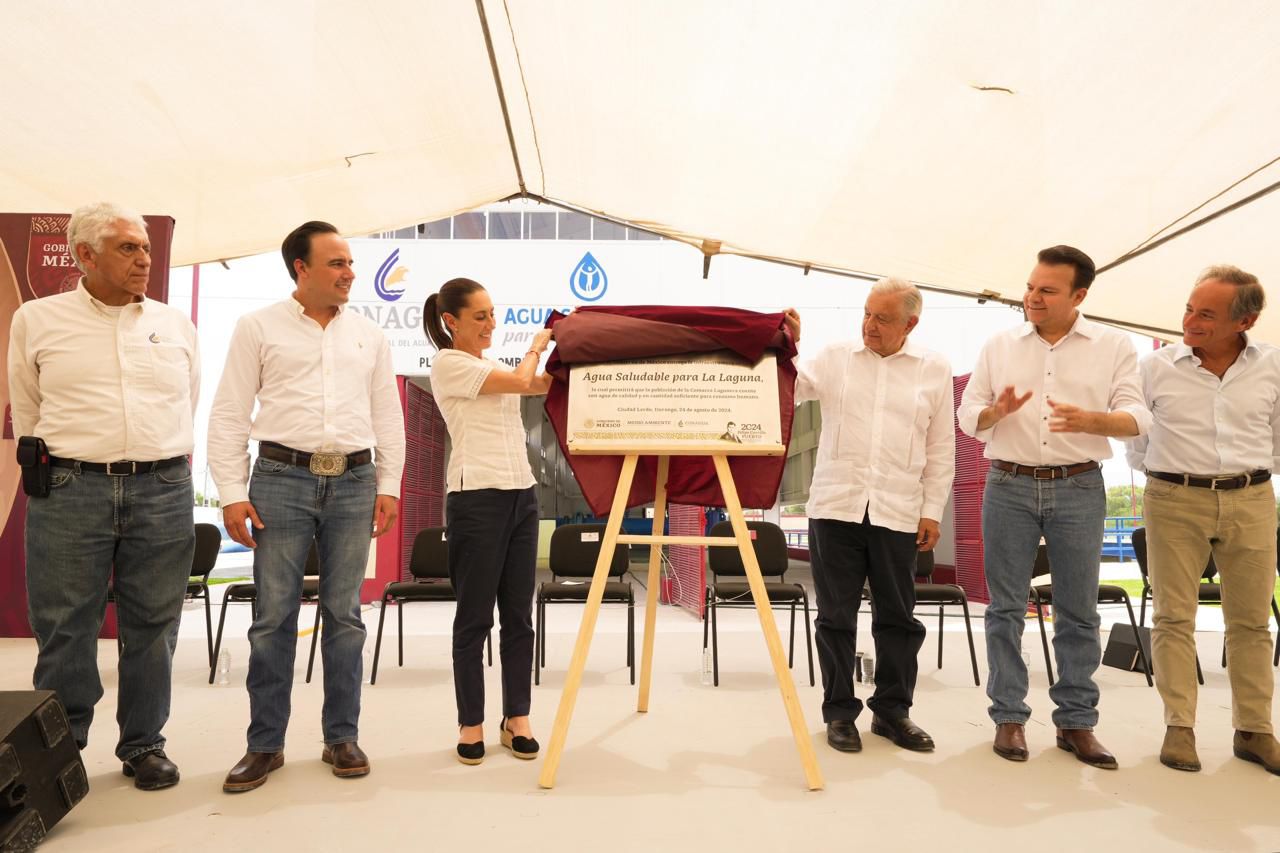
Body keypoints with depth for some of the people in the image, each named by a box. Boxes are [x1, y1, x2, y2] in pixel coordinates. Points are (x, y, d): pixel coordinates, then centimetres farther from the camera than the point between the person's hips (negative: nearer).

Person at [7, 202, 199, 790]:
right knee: (64, 631, 4)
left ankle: (144, 745, 20)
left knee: (153, 627, 6)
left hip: (163, 492, 2)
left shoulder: (176, 326, 11)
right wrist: (54, 473, 13)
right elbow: (26, 413, 13)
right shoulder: (36, 320, 6)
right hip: (69, 491, -1)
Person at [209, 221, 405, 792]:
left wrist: (389, 484, 6)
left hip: (353, 482, 2)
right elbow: (229, 414, 1)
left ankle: (342, 737, 18)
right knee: (274, 616, 2)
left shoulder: (368, 334, 11)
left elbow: (388, 415, 12)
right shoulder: (258, 328, 3)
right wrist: (232, 494, -5)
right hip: (282, 478, -2)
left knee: (344, 614, 7)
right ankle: (265, 744, 16)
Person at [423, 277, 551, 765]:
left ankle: (516, 719, 18)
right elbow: (521, 381, -12)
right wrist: (536, 345, 6)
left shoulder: (494, 366, 19)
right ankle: (471, 725, 14)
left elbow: (543, 385, 11)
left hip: (522, 494, 7)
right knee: (475, 616, 2)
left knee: (519, 615, 9)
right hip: (478, 498, -7)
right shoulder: (448, 364, -6)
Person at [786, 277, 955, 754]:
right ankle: (840, 712, 18)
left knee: (897, 617, 9)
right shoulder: (833, 358, 7)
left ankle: (892, 710, 25)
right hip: (835, 507, 0)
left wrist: (933, 510, 3)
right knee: (836, 615, 6)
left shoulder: (934, 370, 7)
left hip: (897, 513, 1)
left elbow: (941, 448, 7)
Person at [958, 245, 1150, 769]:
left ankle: (1076, 721, 17)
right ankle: (1009, 718, 13)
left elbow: (1137, 418, -3)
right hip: (1009, 487, 1)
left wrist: (1090, 420, -23)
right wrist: (996, 411, -17)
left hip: (1079, 489, 0)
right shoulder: (999, 346, 7)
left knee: (1078, 611, 5)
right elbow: (967, 417, 5)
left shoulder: (1114, 346, 4)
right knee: (1006, 607, 3)